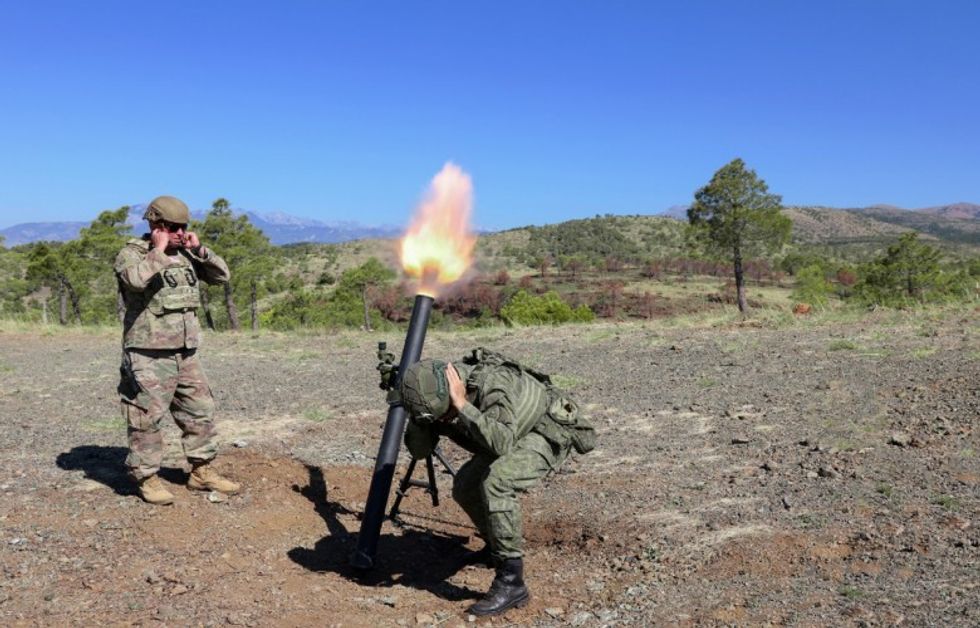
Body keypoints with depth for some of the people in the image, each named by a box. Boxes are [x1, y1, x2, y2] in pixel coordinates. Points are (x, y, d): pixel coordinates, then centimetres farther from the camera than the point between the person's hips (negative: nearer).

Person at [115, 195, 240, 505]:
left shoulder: (186, 255, 12)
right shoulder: (130, 254, -8)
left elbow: (222, 275, 12)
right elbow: (136, 278, -30)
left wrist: (200, 249, -1)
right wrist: (159, 250, -18)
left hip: (186, 353, 7)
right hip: (149, 355, -7)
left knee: (200, 412, 11)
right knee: (147, 418, -2)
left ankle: (202, 472, 23)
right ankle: (147, 478, 12)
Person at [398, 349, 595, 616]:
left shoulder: (491, 383, -37)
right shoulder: (438, 396, -14)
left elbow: (502, 444, -49)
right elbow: (418, 449, -9)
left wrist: (462, 405, -48)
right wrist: (419, 417, -27)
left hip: (551, 429, -8)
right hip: (516, 433, 8)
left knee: (495, 482, -30)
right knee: (465, 487, 10)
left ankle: (511, 582, -20)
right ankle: (498, 547, 34)